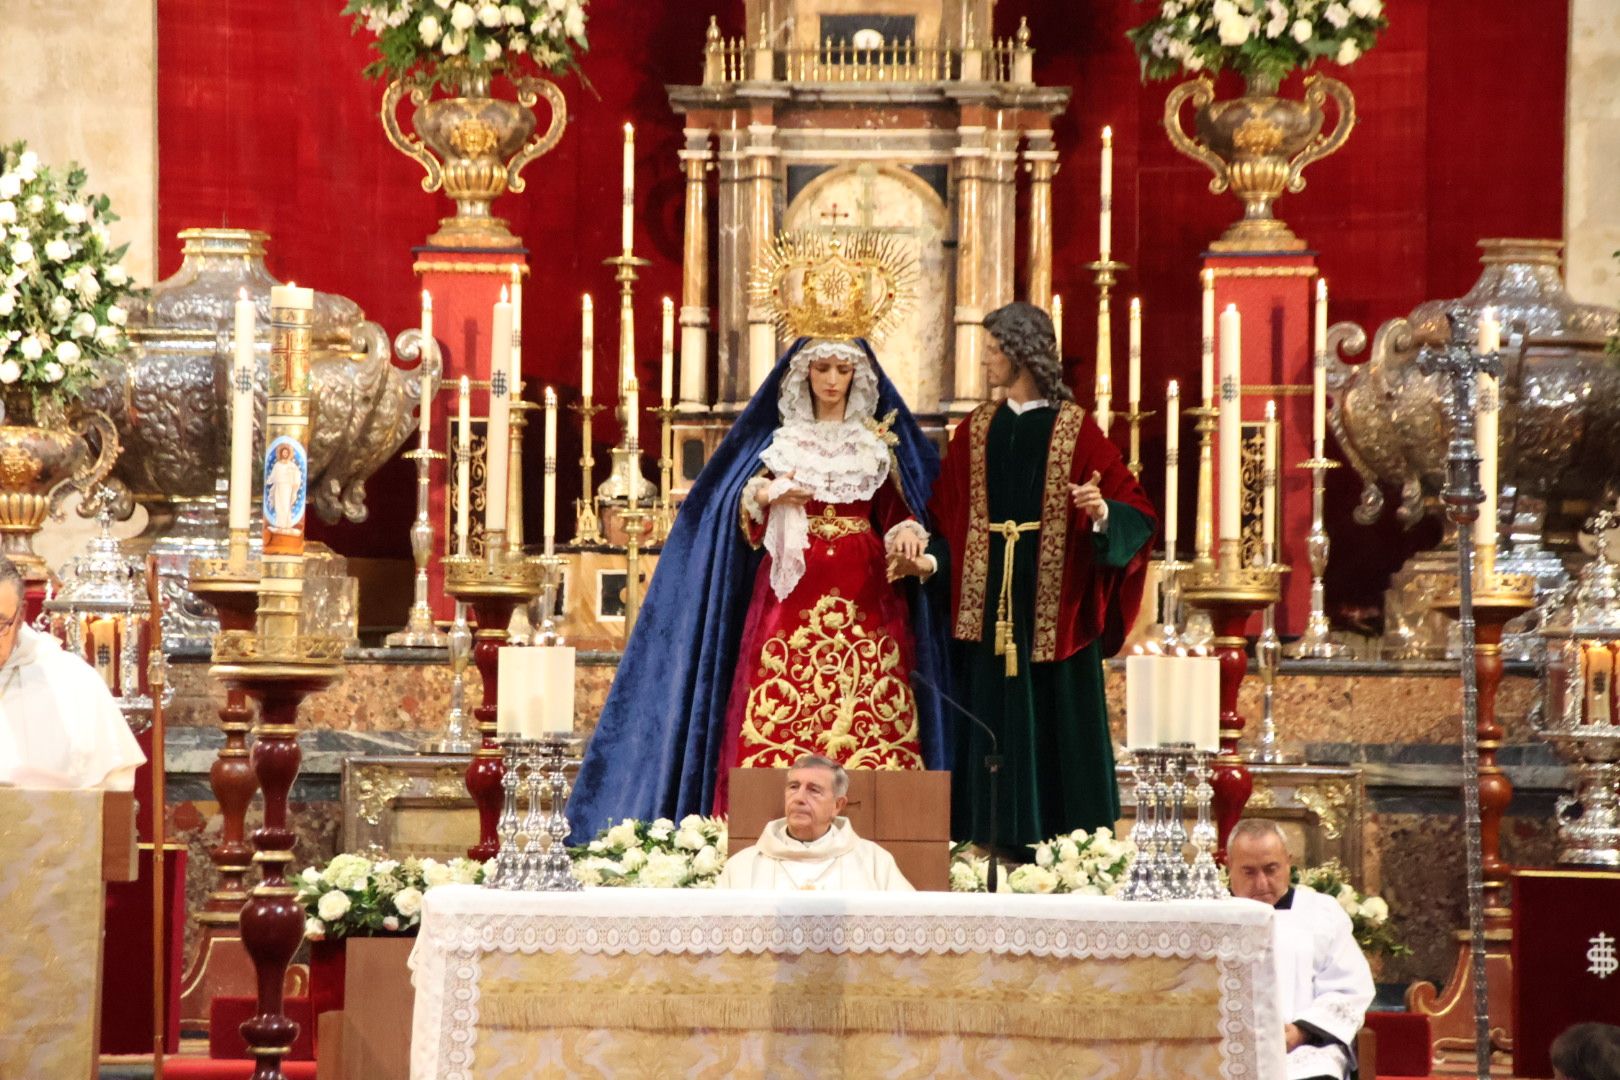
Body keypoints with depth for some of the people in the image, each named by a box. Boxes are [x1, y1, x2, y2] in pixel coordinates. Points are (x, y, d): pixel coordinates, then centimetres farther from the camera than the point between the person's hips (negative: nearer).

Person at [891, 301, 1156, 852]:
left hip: (1053, 605, -3)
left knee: (1053, 720, 1)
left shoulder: (1076, 430, -2)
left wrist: (1103, 513, -27)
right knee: (993, 719, 3)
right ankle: (996, 846, 8)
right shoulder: (976, 430, 10)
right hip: (988, 599, 4)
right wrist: (931, 560, -8)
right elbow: (948, 516, 8)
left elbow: (1133, 514, -7)